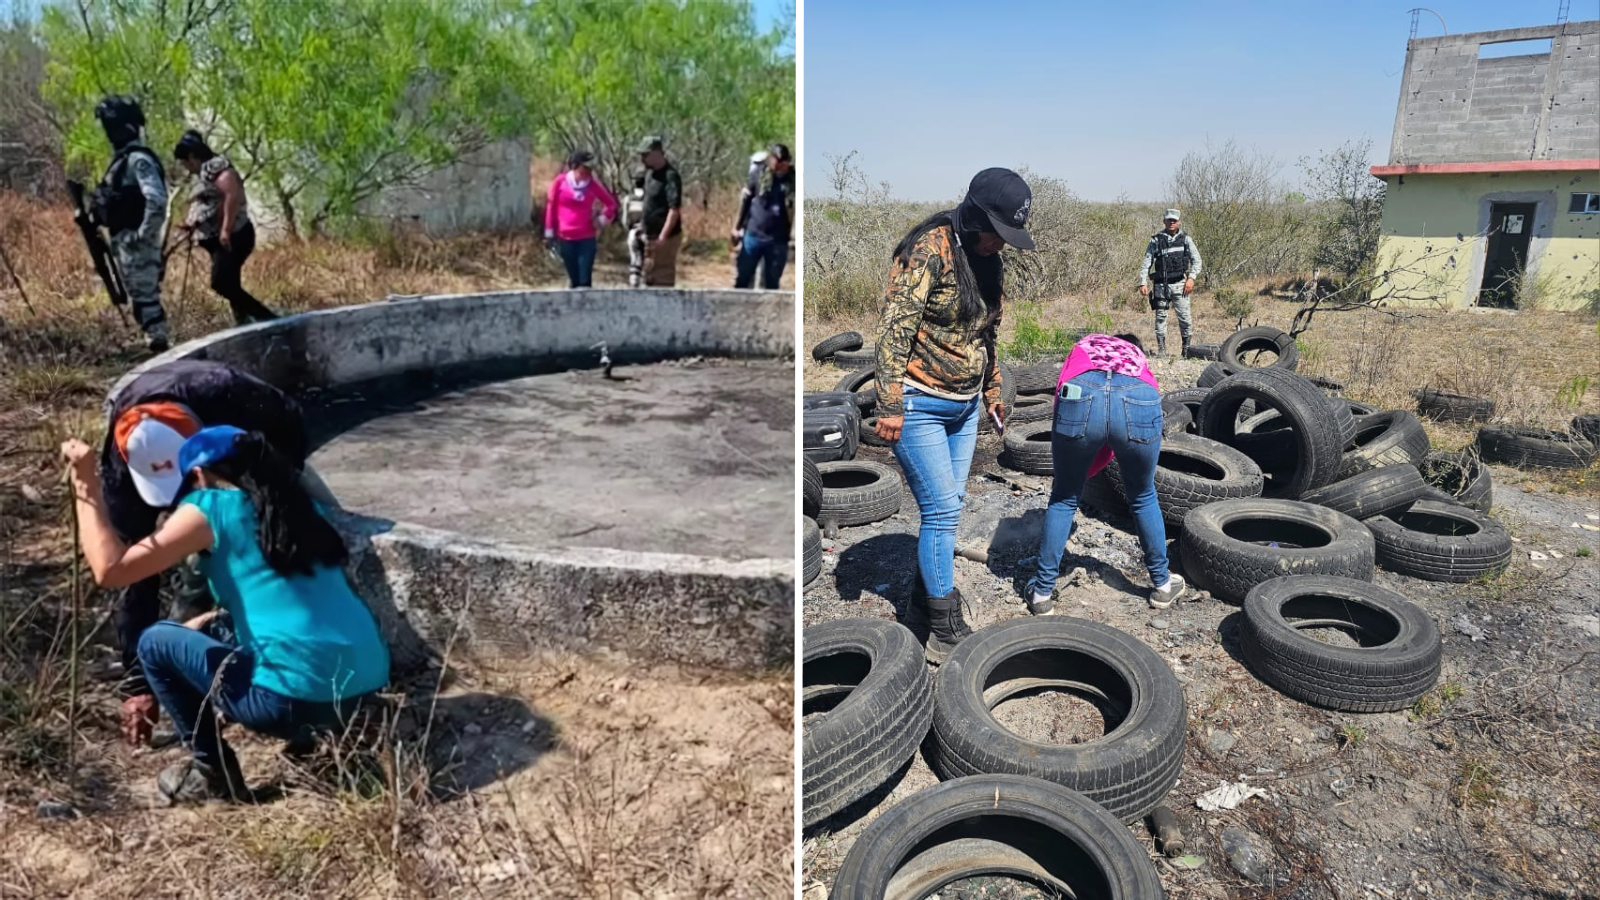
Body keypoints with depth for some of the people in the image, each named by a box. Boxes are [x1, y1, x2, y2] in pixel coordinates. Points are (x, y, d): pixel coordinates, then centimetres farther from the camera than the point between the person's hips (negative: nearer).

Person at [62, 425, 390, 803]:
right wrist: (208, 620, 37)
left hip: (297, 697, -7)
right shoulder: (297, 503, 20)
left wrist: (86, 487, 10)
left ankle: (215, 775, 19)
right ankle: (311, 732, 22)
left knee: (156, 643, 17)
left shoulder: (211, 507, 1)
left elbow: (110, 570, 1)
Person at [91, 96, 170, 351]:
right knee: (140, 297, 13)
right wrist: (95, 215, 13)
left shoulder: (139, 160, -15)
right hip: (124, 241, 10)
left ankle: (159, 346, -5)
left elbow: (157, 201, -27)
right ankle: (157, 344, 19)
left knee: (145, 297, -9)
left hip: (137, 243, -10)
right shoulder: (122, 158, 16)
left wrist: (143, 235, -23)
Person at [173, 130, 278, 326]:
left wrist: (226, 230, -28)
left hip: (232, 237, -11)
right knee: (228, 285, 10)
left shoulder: (216, 165, -9)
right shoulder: (203, 174, 21)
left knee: (221, 283, -19)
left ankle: (268, 319, -19)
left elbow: (234, 195, -24)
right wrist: (192, 224, 13)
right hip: (219, 240, 11)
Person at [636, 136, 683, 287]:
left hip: (665, 238, -9)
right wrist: (645, 231, 16)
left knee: (663, 279, -3)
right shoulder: (649, 172, 9)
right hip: (651, 236, 9)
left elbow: (675, 209, -24)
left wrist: (663, 236, -27)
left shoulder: (670, 175, -18)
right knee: (650, 277, 18)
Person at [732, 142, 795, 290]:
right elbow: (745, 200, 5)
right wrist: (737, 226, 8)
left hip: (778, 240, -1)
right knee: (741, 280, 7)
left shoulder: (794, 179, -6)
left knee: (771, 284, 8)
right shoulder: (759, 174, -3)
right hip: (752, 235, 1)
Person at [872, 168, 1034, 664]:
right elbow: (894, 327, -21)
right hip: (919, 404, -8)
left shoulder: (986, 260, 8)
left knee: (948, 507, 13)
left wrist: (991, 390, 24)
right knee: (942, 511, -6)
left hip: (964, 404, 8)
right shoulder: (930, 250, -17)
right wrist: (889, 405, -22)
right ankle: (946, 631, 4)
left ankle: (927, 591, 31)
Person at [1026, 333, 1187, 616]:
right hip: (1138, 402, 1)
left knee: (1063, 499, 21)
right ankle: (1162, 584, 43)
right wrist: (1082, 473, 42)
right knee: (1143, 498, 28)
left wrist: (1066, 473, 34)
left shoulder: (1082, 348, 40)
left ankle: (1042, 593, 27)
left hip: (1081, 398, -1)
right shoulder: (1138, 357, 41)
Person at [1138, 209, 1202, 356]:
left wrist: (1191, 278, -9)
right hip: (1161, 285, 0)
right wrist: (1143, 283, -7)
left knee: (1184, 317, -4)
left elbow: (1196, 260, 6)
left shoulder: (1185, 239, 9)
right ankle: (1161, 351, 5)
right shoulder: (1156, 240, 6)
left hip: (1180, 284, 0)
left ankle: (1187, 349, 5)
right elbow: (1146, 263, 3)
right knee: (1160, 317, 0)